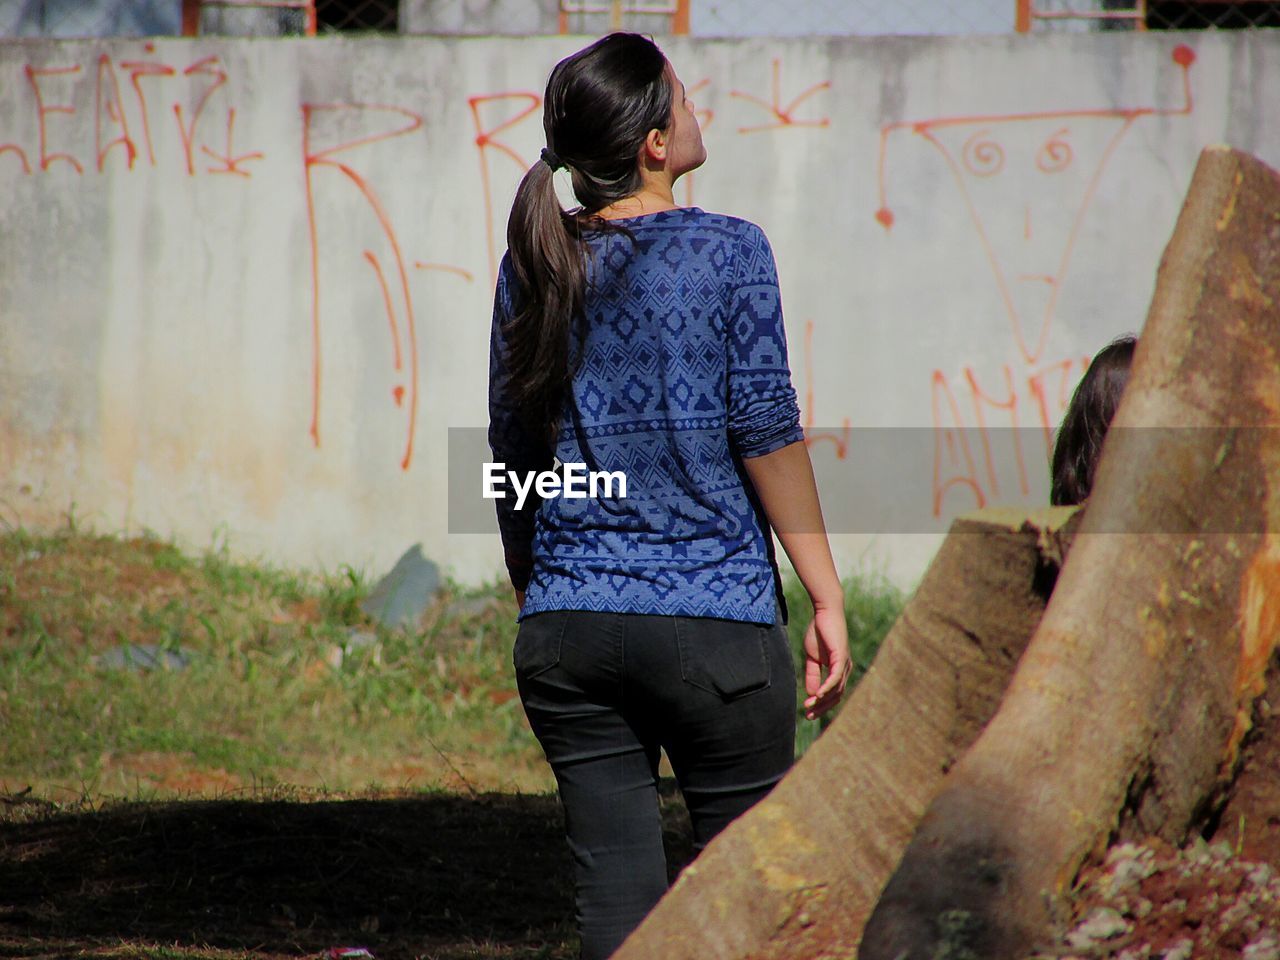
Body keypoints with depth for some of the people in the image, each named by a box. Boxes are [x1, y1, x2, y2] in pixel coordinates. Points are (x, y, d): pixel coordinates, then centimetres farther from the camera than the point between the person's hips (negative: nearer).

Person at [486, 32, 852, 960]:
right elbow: (766, 430, -8)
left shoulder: (536, 265, 6)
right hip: (714, 622, -4)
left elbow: (514, 451, 11)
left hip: (566, 629, 4)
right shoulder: (728, 252, -6)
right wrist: (827, 597, -2)